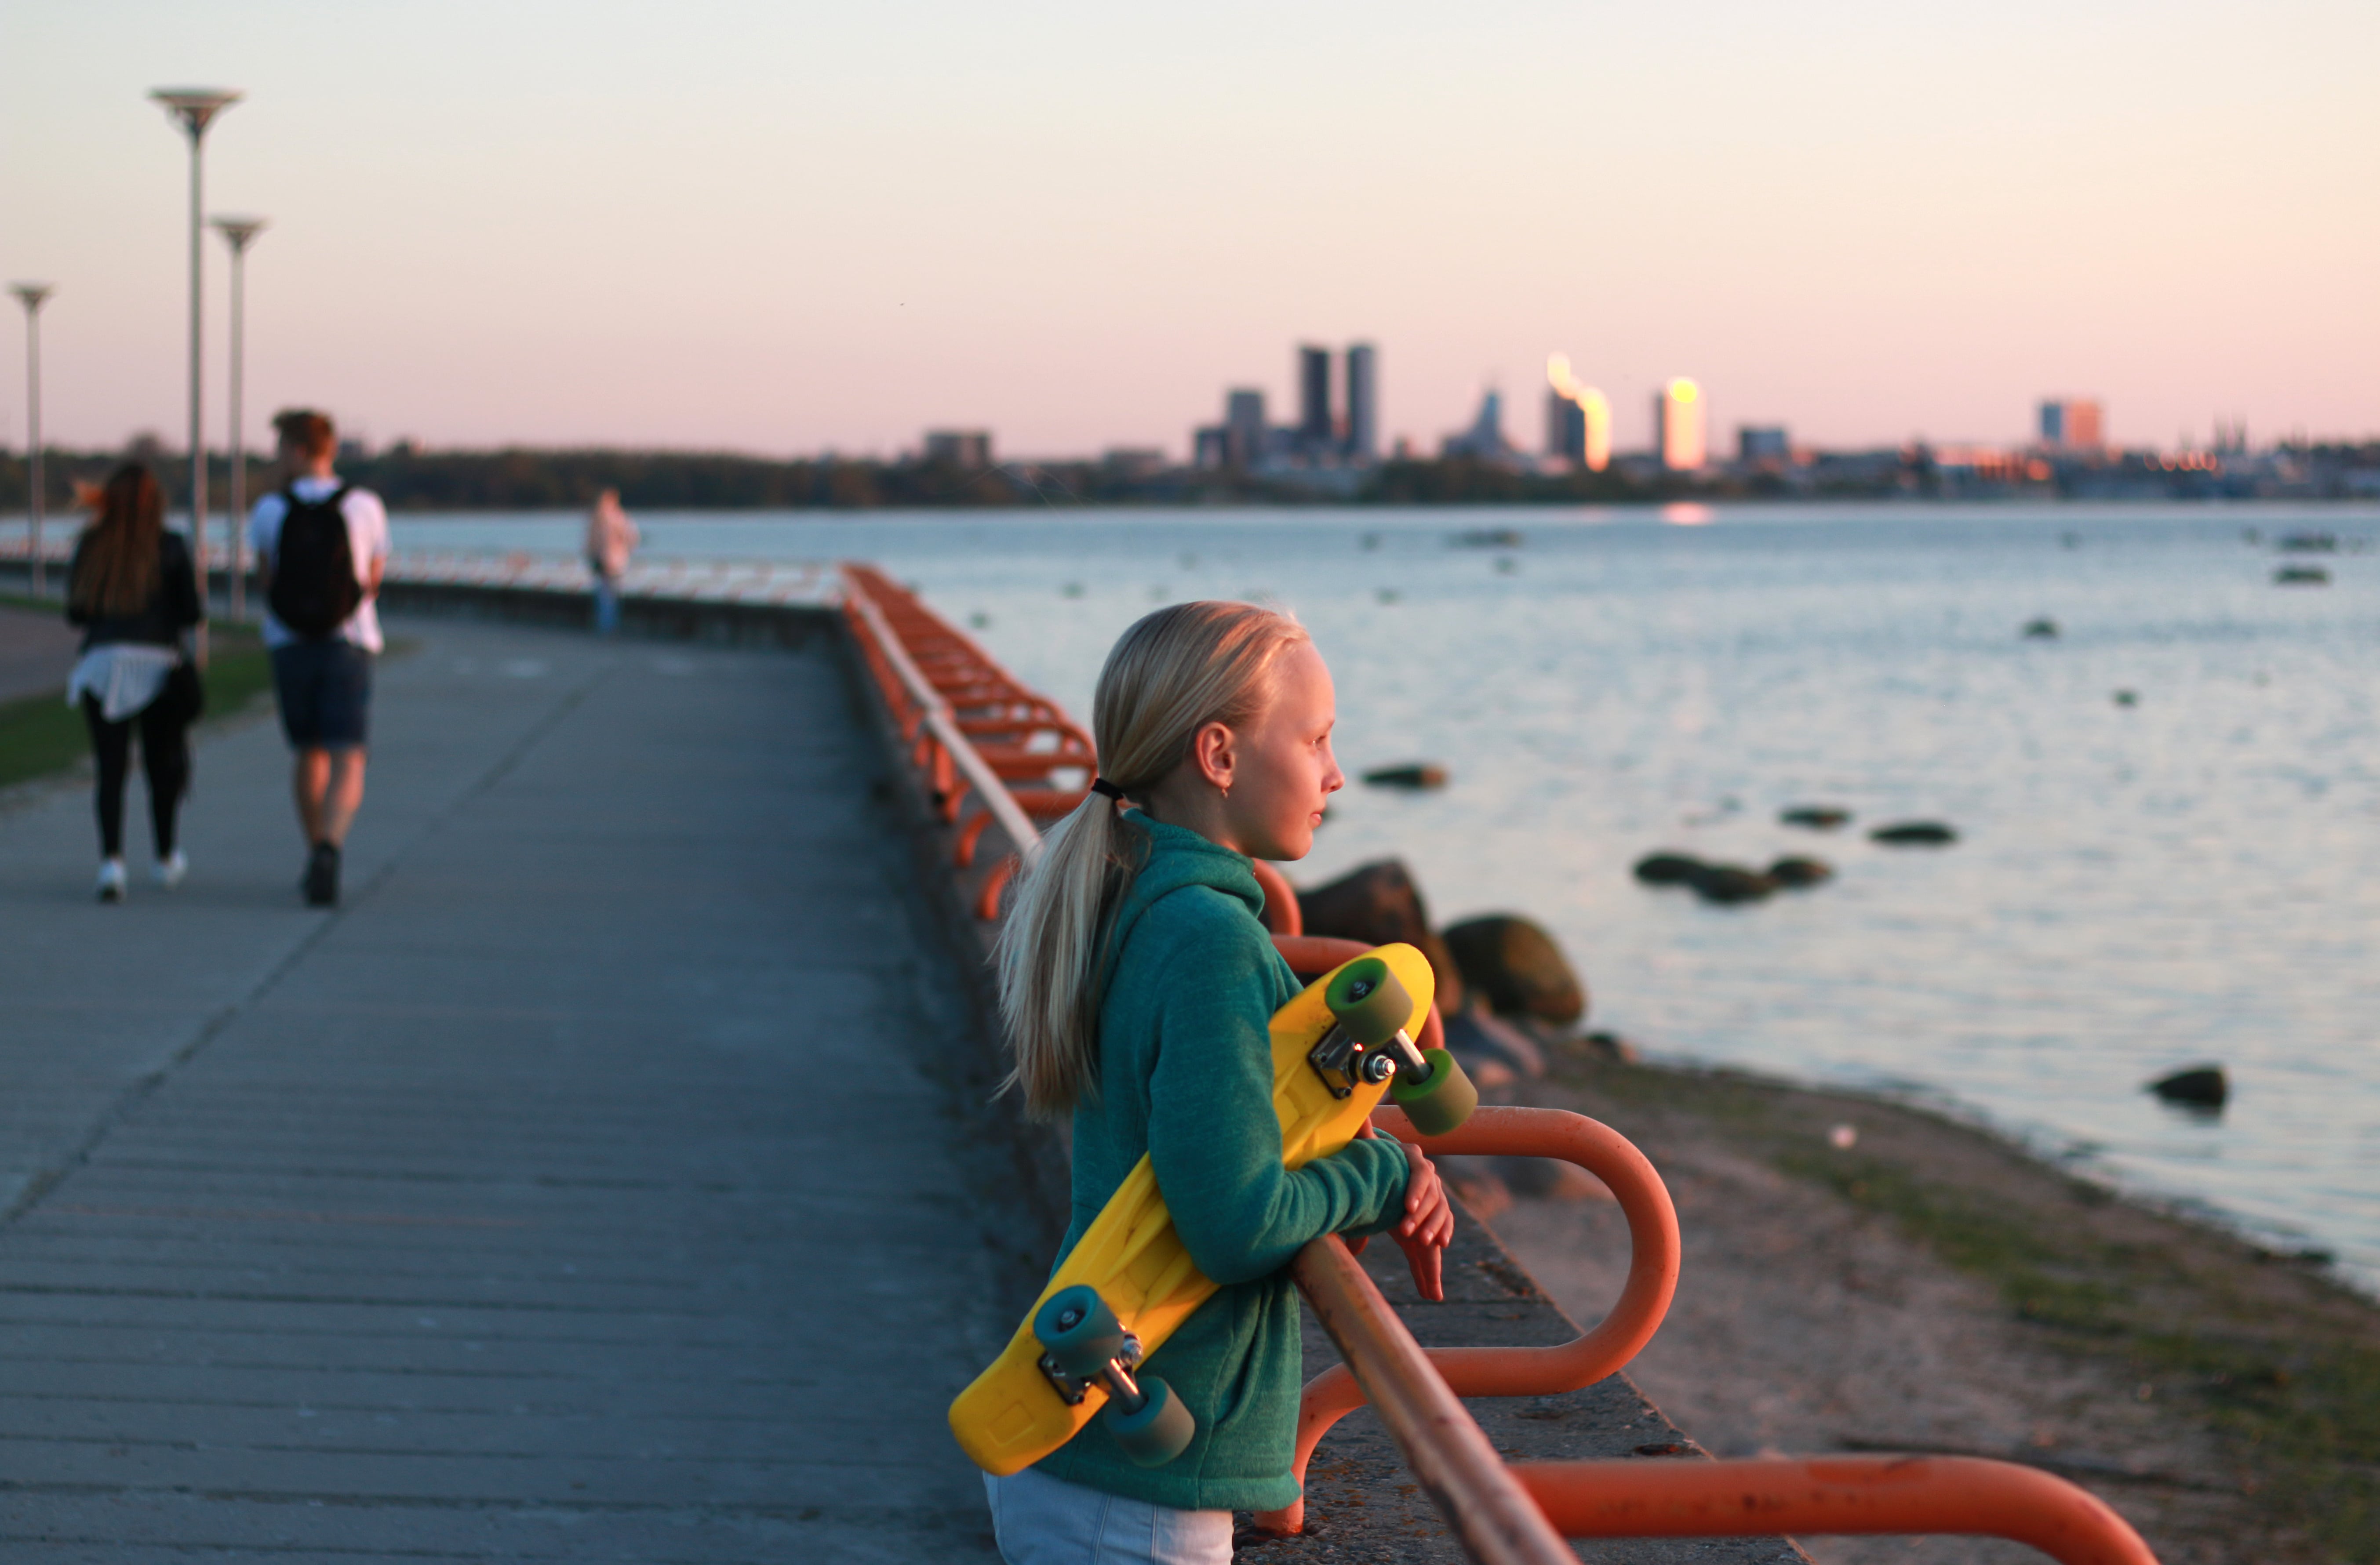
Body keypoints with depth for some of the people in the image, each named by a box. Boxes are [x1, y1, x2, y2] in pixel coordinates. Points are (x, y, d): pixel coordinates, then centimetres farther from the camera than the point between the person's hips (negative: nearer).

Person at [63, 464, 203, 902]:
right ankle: (166, 861, 29)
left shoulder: (90, 545, 6)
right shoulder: (170, 546, -1)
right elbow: (192, 613, -4)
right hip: (157, 664, -1)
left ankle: (112, 861, -18)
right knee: (160, 765, 15)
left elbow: (75, 613, 8)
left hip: (102, 663, 1)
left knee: (110, 771, -1)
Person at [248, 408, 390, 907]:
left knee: (311, 755, 19)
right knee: (348, 765, -7)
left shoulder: (269, 511, -3)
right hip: (349, 644, -2)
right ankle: (329, 852, -31)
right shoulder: (365, 507, -3)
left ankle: (317, 859, 25)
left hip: (289, 646, 2)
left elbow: (268, 576, 11)